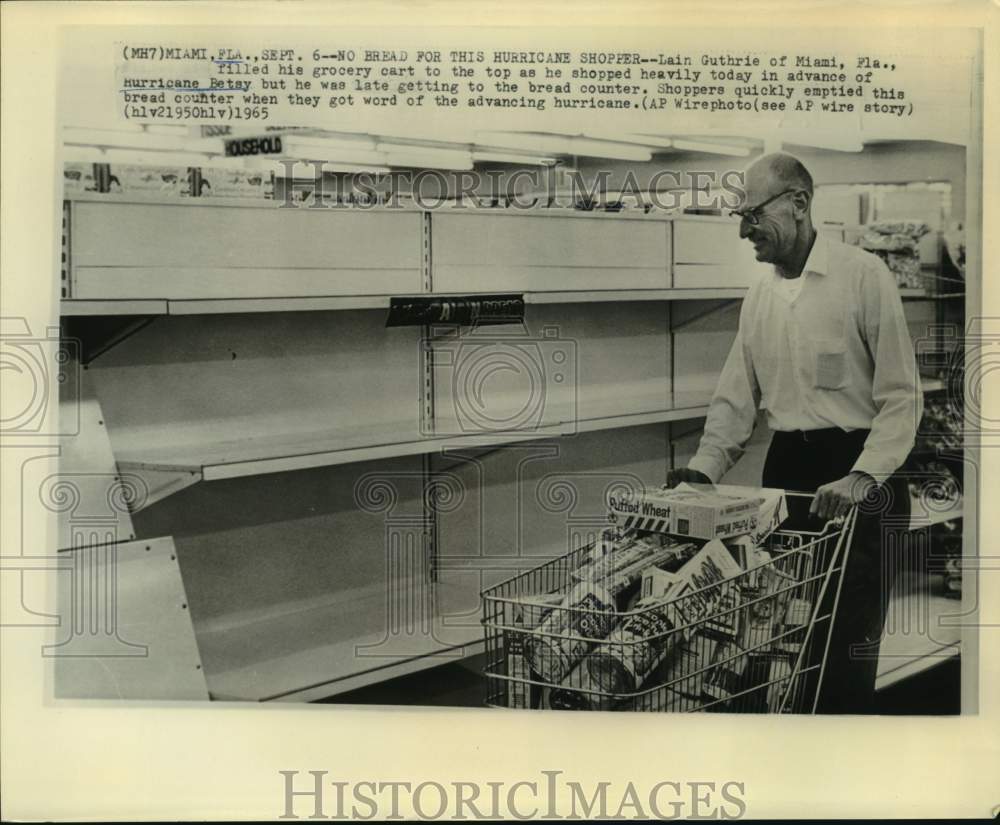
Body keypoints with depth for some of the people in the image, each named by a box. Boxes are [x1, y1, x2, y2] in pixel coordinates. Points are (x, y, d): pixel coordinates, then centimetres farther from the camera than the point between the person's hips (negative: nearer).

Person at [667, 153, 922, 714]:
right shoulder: (759, 298, 11)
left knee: (848, 638, -4)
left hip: (857, 469, -5)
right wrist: (705, 468, -3)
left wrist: (864, 476, -22)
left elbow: (902, 395, -10)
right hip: (786, 469, 6)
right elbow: (736, 398, 12)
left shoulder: (865, 276, -7)